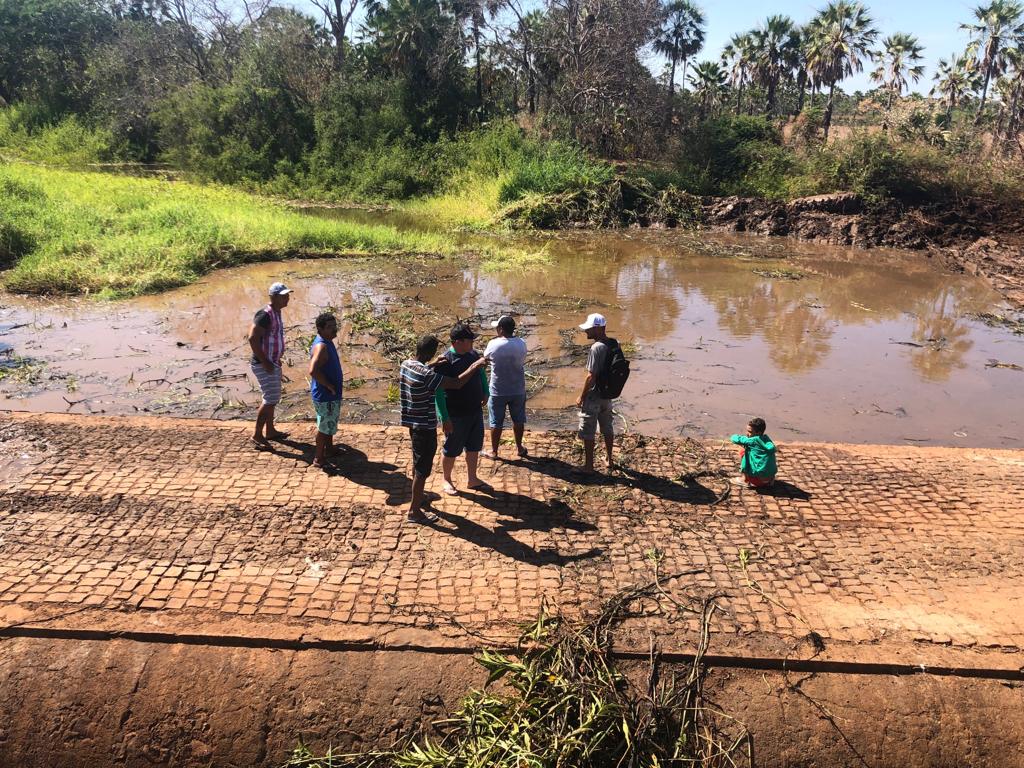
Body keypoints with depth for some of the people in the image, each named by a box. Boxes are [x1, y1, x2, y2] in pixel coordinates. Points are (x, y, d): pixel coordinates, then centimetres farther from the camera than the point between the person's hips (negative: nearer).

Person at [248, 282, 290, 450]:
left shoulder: (276, 313, 10)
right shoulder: (265, 315, -20)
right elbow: (253, 338, -25)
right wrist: (265, 362, -23)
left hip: (273, 363, 10)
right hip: (264, 365, -10)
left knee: (273, 398, 17)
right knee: (271, 399, -9)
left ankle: (270, 431, 29)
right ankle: (257, 435, 0)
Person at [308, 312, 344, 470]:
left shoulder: (327, 342, 6)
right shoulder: (321, 346, -26)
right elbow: (313, 370, -37)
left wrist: (337, 381, 13)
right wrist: (329, 386, -26)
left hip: (332, 394, 10)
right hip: (325, 396, -10)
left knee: (330, 423, 24)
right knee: (324, 426, 2)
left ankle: (329, 449, 42)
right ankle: (319, 459, 15)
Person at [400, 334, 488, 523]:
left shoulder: (406, 364, -1)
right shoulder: (426, 375, -29)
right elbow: (457, 383, -27)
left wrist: (431, 365, 14)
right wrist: (475, 366, -15)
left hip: (413, 423, 9)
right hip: (425, 426, -9)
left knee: (418, 464, 24)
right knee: (422, 469, 3)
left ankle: (417, 499, 40)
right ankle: (415, 511, 13)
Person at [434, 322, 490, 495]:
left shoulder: (473, 354, -3)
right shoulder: (446, 362, -24)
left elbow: (482, 373, 19)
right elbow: (438, 392, -22)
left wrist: (485, 393, 16)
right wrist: (445, 418, -22)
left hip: (476, 410, 7)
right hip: (456, 415, -7)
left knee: (474, 446, 19)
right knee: (451, 450, 11)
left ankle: (471, 479, 36)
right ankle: (447, 481, 32)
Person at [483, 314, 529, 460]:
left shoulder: (493, 344, -18)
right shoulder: (521, 344, -11)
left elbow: (485, 356, 2)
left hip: (498, 391, -2)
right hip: (518, 390, 2)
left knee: (496, 422, 11)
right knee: (518, 420, 19)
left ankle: (494, 451, 22)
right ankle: (519, 448, 32)